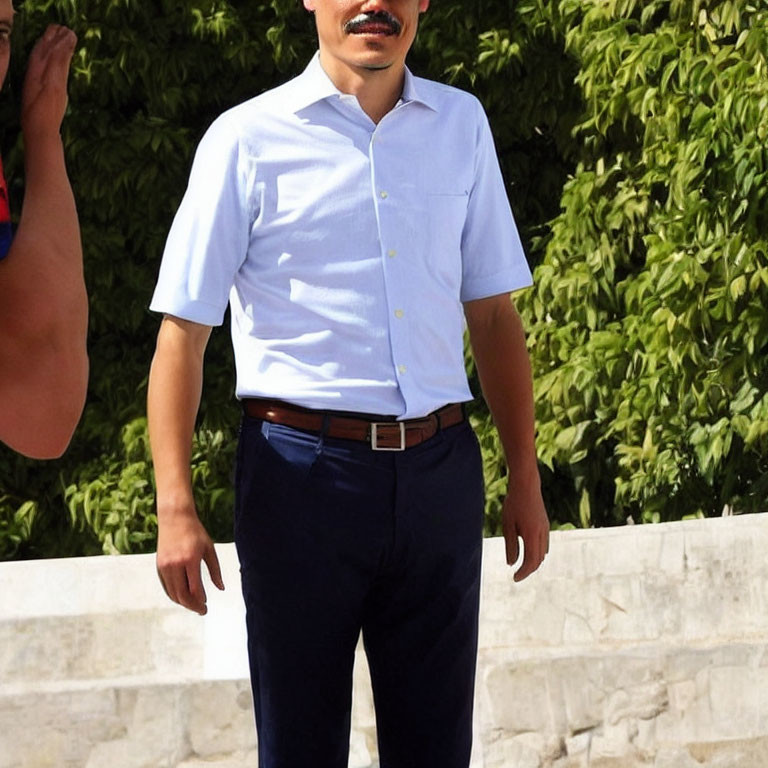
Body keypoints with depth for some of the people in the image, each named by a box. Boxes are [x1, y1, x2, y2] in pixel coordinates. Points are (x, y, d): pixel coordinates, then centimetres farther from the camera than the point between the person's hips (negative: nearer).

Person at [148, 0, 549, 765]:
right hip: (304, 467, -3)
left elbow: (492, 311, 14)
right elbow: (182, 332, -5)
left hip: (438, 469, 3)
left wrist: (525, 480, 10)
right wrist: (175, 508, -13)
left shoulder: (460, 123, 10)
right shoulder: (247, 140, -3)